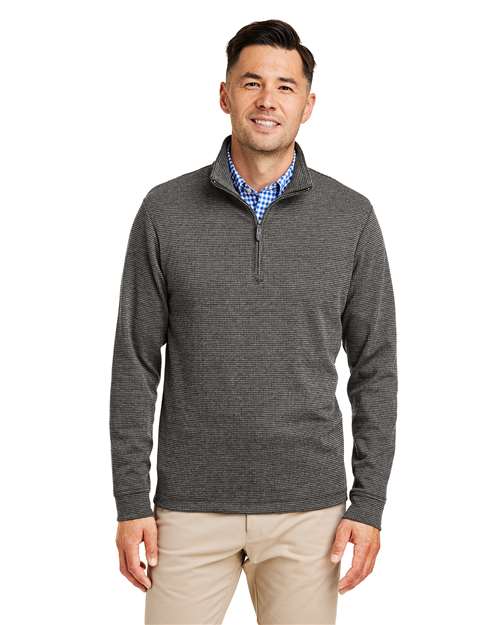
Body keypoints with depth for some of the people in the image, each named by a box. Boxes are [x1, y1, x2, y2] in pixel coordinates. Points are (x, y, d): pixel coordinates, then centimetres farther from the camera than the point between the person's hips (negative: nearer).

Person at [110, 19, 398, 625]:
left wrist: (370, 502, -2)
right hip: (192, 505, 0)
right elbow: (135, 363, 1)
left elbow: (374, 366, 3)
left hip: (308, 508, 1)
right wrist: (131, 503, -2)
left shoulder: (350, 216, -1)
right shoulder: (165, 210, -2)